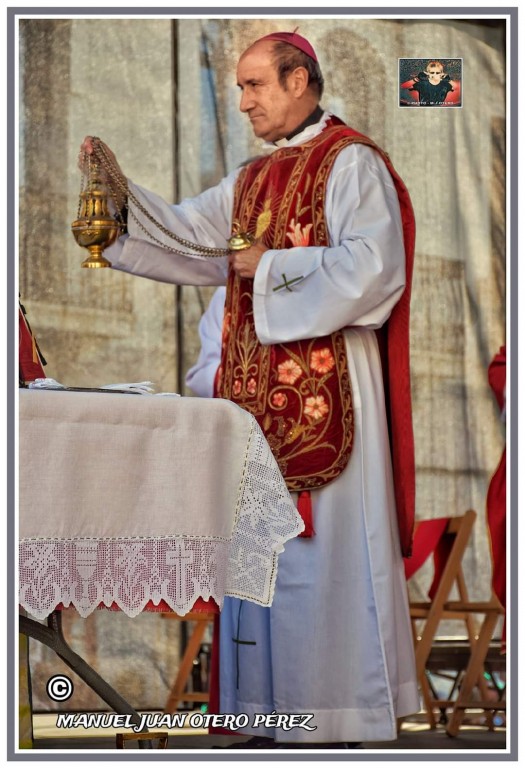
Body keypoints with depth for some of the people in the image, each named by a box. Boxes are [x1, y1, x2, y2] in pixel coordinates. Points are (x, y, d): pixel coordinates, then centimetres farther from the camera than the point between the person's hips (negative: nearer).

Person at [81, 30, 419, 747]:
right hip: (257, 388, 8)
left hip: (324, 390, -8)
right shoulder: (253, 179, 20)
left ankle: (332, 720, 0)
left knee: (317, 547, -7)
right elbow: (182, 235, 16)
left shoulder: (349, 162, -5)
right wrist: (121, 188, 3)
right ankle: (274, 717, 13)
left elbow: (371, 266, -16)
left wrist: (271, 267, -11)